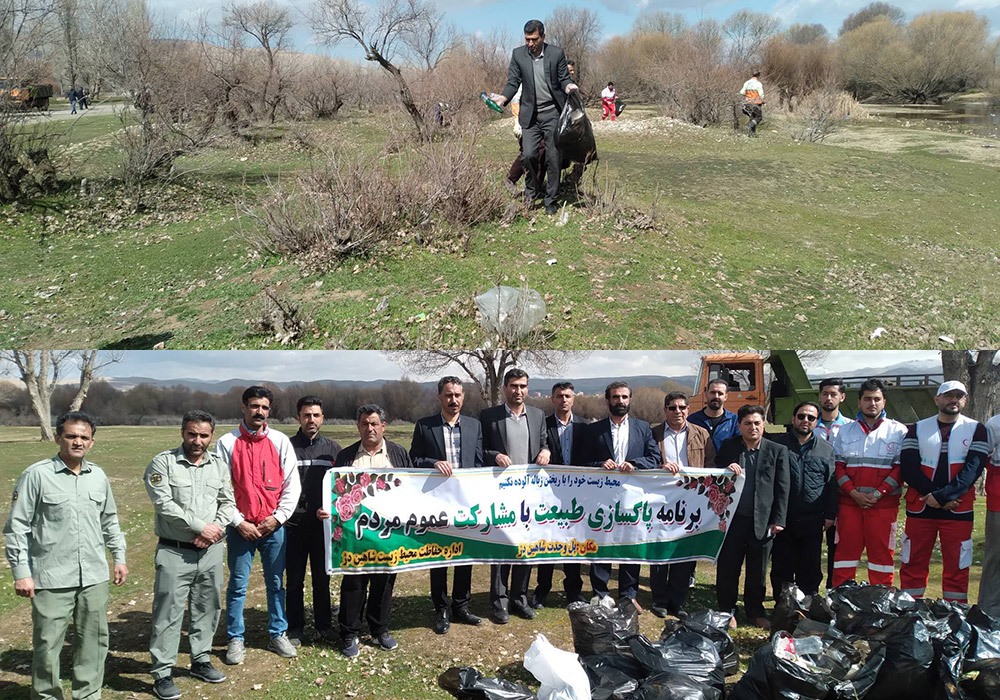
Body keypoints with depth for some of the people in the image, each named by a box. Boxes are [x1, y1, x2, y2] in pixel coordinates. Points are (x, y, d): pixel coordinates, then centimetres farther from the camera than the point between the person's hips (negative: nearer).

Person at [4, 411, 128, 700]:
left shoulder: (98, 476, 8)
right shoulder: (37, 475, -7)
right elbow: (17, 527, -6)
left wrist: (119, 557, 16)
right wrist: (21, 573, -9)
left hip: (95, 577, 5)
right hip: (51, 579, -4)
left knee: (94, 640, 12)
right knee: (47, 644, 3)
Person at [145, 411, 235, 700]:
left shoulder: (219, 465, 8)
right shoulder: (163, 463, -8)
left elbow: (228, 503, 8)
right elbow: (164, 505, -16)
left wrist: (215, 529, -10)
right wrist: (201, 527, -16)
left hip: (211, 551, 5)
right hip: (175, 552, -5)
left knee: (208, 608, 14)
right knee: (168, 613, -2)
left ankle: (201, 660, 30)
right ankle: (162, 673, 7)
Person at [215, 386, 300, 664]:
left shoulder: (280, 441, 2)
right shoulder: (227, 442, -2)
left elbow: (292, 484, 3)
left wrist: (278, 517, -6)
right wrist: (238, 522, -9)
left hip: (273, 526, 2)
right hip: (240, 527, -1)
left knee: (276, 583, 10)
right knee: (238, 585, 5)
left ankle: (278, 634, 22)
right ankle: (235, 639, 16)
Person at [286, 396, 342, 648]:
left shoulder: (333, 448, 5)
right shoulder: (287, 447, -2)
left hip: (324, 524, 2)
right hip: (294, 524, -2)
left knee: (322, 578, 11)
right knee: (294, 580, 7)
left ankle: (324, 626, 24)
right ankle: (294, 628, 19)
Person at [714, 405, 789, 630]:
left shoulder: (778, 451, 2)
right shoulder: (728, 447, 5)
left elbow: (782, 489, 1)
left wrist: (778, 521, -3)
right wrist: (726, 470, -12)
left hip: (762, 521, 0)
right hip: (732, 518, 0)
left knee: (758, 570, 11)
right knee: (728, 568, 5)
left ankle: (755, 610, 27)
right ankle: (727, 610, 19)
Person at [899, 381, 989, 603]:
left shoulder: (976, 430, 4)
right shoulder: (917, 429, 8)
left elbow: (973, 469, -8)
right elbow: (908, 468, -2)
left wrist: (942, 496, -18)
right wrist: (931, 494, -15)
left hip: (958, 511, -1)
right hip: (920, 508, 1)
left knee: (957, 568, 3)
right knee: (912, 566, 4)